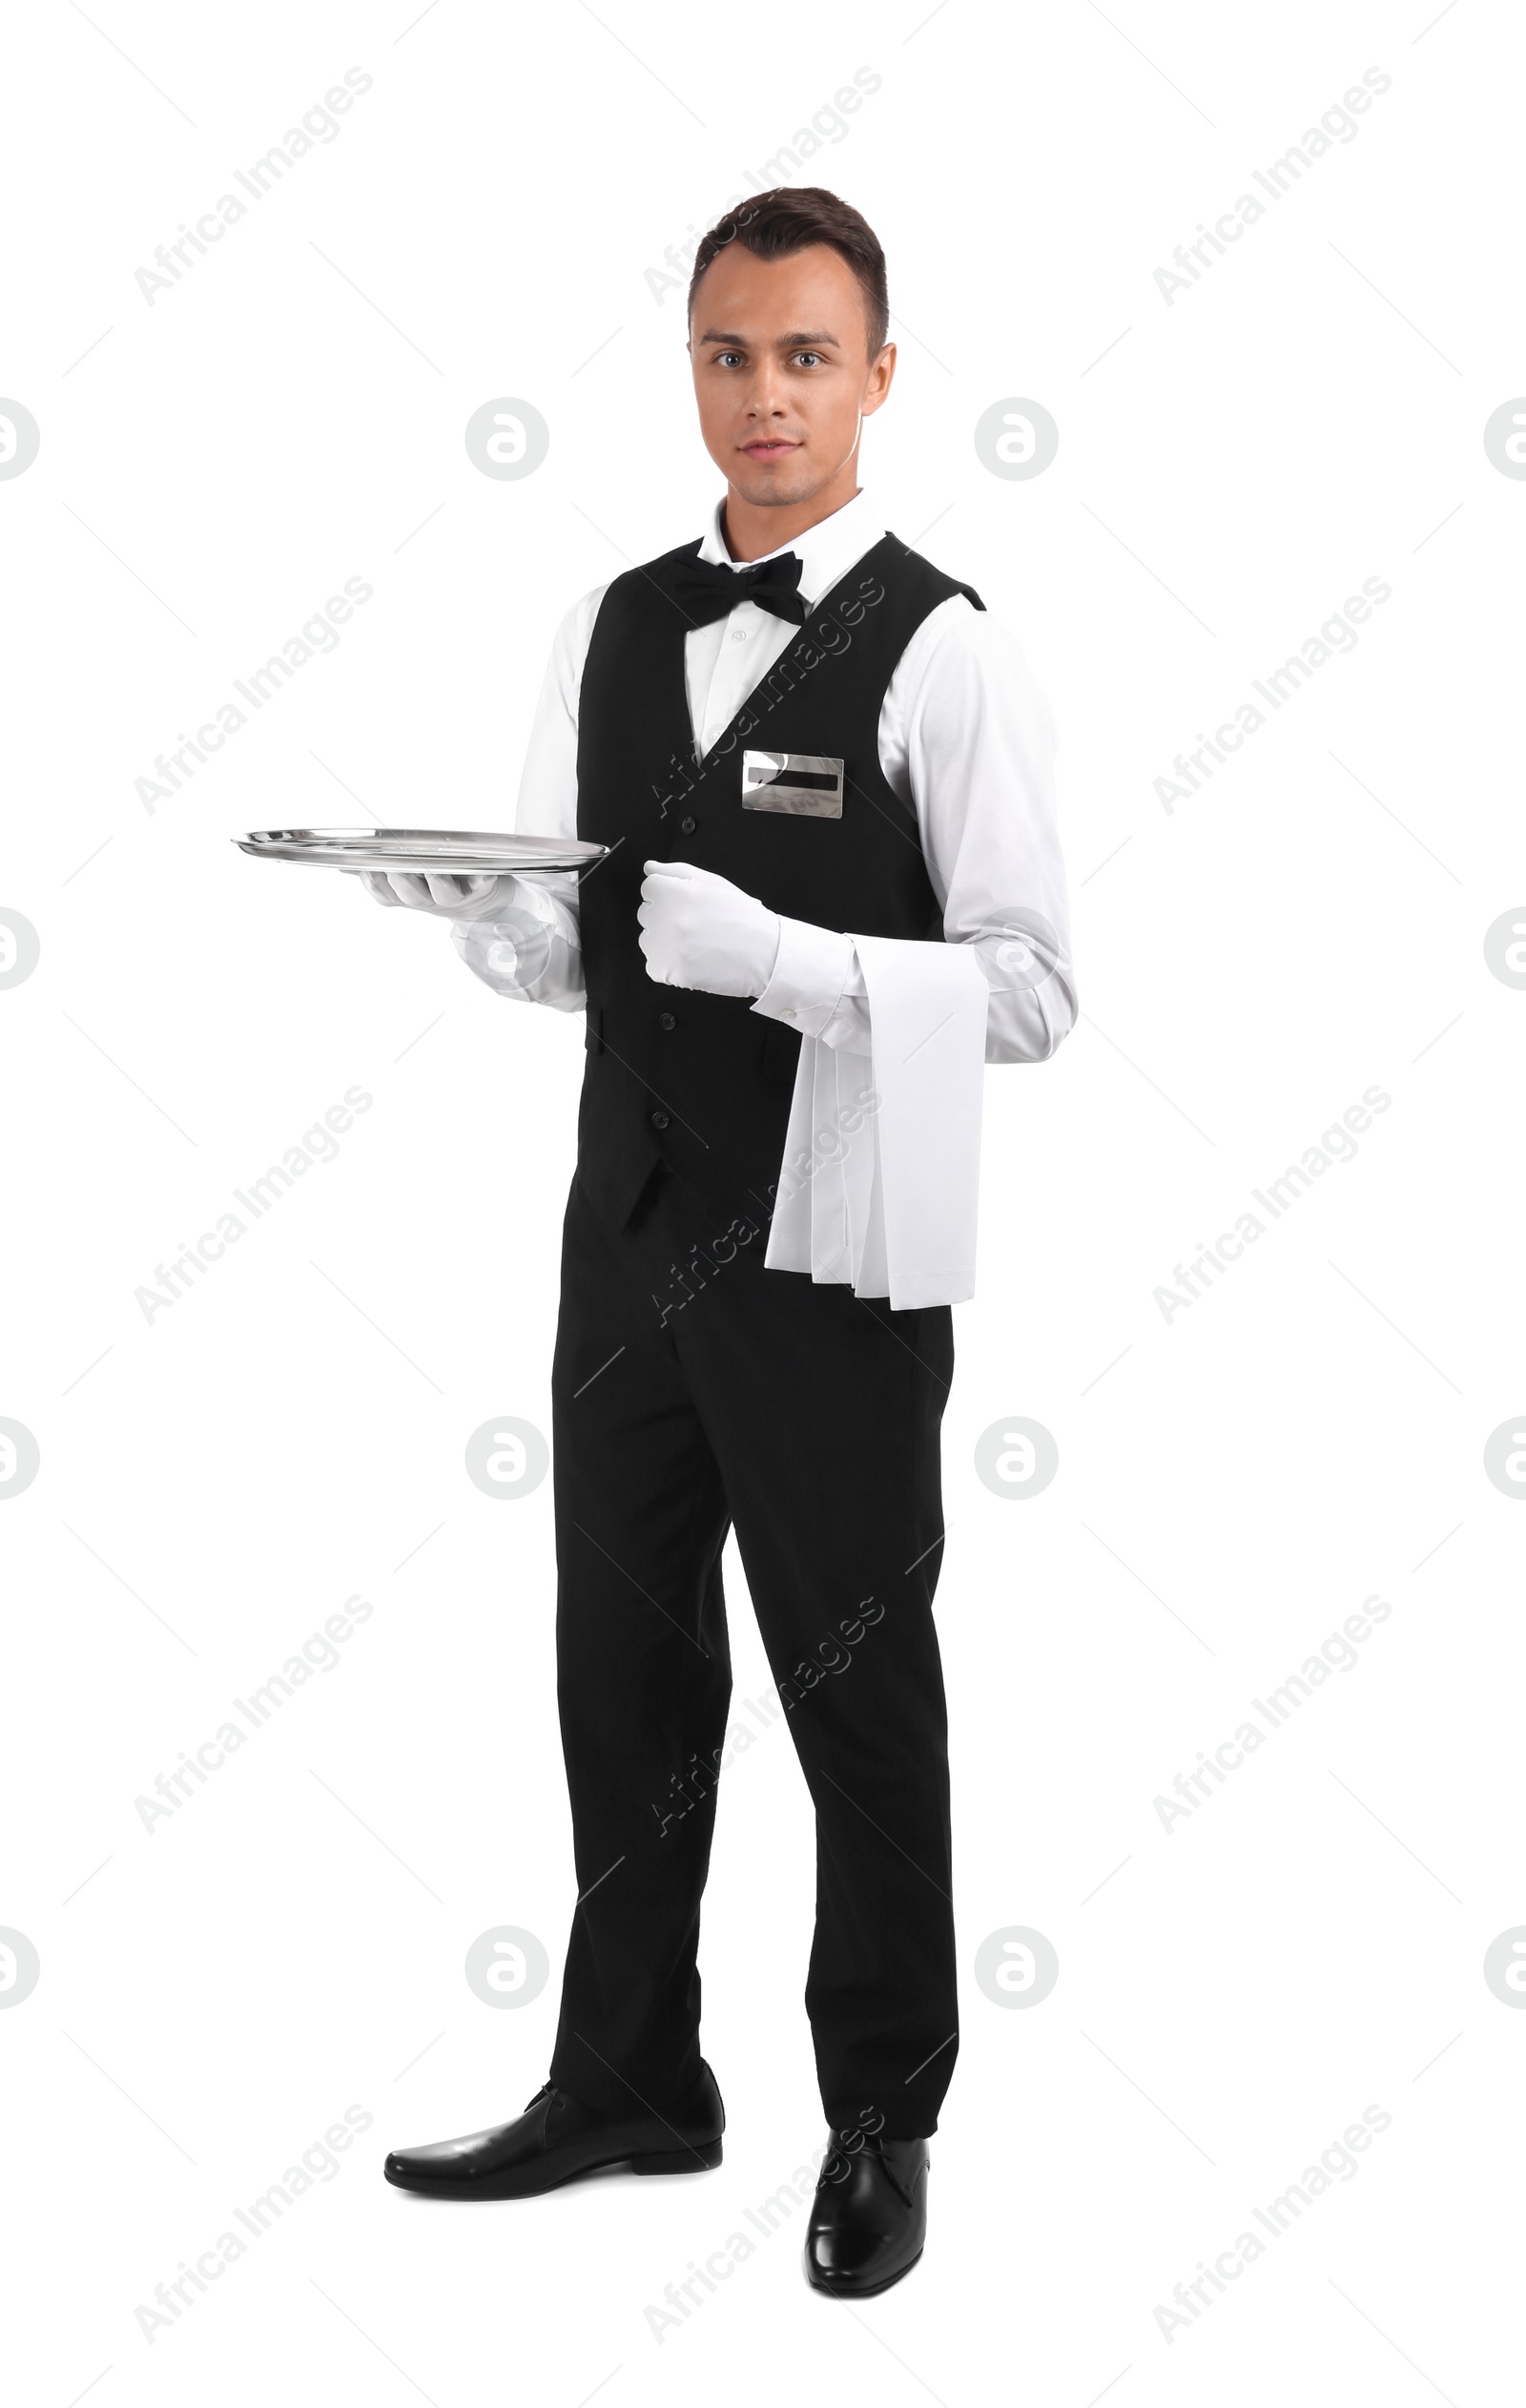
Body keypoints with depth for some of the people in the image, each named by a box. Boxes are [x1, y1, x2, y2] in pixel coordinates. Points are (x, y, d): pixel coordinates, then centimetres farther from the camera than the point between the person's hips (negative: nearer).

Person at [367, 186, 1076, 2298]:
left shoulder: (945, 656, -9)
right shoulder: (613, 631, 9)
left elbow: (1033, 990, -12)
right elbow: (570, 958, 13)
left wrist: (781, 954, -23)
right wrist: (470, 898, -9)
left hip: (831, 1270, -5)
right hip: (632, 1237, 6)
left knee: (862, 1693, 8)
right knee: (624, 1670, 16)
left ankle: (885, 2122, 27)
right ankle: (629, 2082, 34)